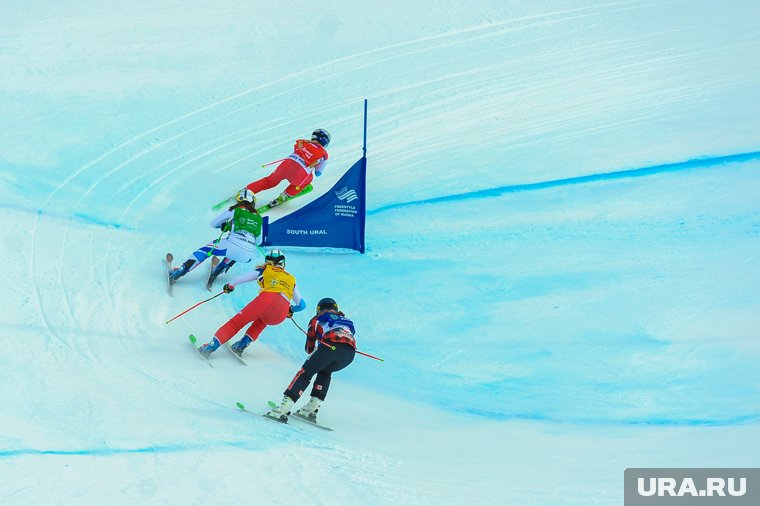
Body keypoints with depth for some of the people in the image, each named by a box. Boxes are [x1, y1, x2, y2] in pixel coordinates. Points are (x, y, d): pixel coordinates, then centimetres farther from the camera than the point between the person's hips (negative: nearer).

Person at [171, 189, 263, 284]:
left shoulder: (235, 210, 12)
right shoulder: (258, 217, 22)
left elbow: (213, 223, 22)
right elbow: (259, 242, 32)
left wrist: (224, 225, 42)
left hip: (233, 246, -3)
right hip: (248, 256, 3)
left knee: (206, 249, 19)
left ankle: (181, 270, 4)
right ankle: (216, 273, 24)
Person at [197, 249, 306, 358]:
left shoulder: (264, 270, 26)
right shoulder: (291, 279, 34)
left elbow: (238, 279, 25)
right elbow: (302, 304, 36)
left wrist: (230, 286, 46)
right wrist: (291, 310, 57)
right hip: (281, 315, 3)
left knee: (237, 322, 14)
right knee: (263, 319, 35)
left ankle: (211, 346, 1)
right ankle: (241, 345, 18)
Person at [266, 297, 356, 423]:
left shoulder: (317, 319, 29)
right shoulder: (347, 321, 39)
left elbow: (309, 349, 28)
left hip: (330, 345, -4)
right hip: (350, 353, 4)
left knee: (305, 372, 7)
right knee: (325, 372, 29)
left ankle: (284, 408, -10)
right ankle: (312, 408, 15)